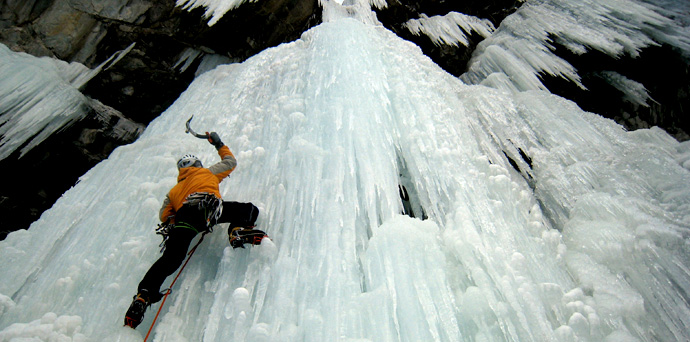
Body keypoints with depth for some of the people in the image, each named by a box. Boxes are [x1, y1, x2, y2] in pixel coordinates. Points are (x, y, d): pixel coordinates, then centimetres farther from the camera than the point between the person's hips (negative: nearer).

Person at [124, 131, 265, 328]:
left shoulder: (174, 190, 41)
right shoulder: (207, 172, 34)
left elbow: (164, 215, 31)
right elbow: (230, 162, 47)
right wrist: (219, 145, 60)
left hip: (183, 216, 4)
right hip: (207, 207, -3)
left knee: (171, 258, -8)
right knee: (249, 209, 6)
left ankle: (144, 294, -27)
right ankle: (239, 231, -26)